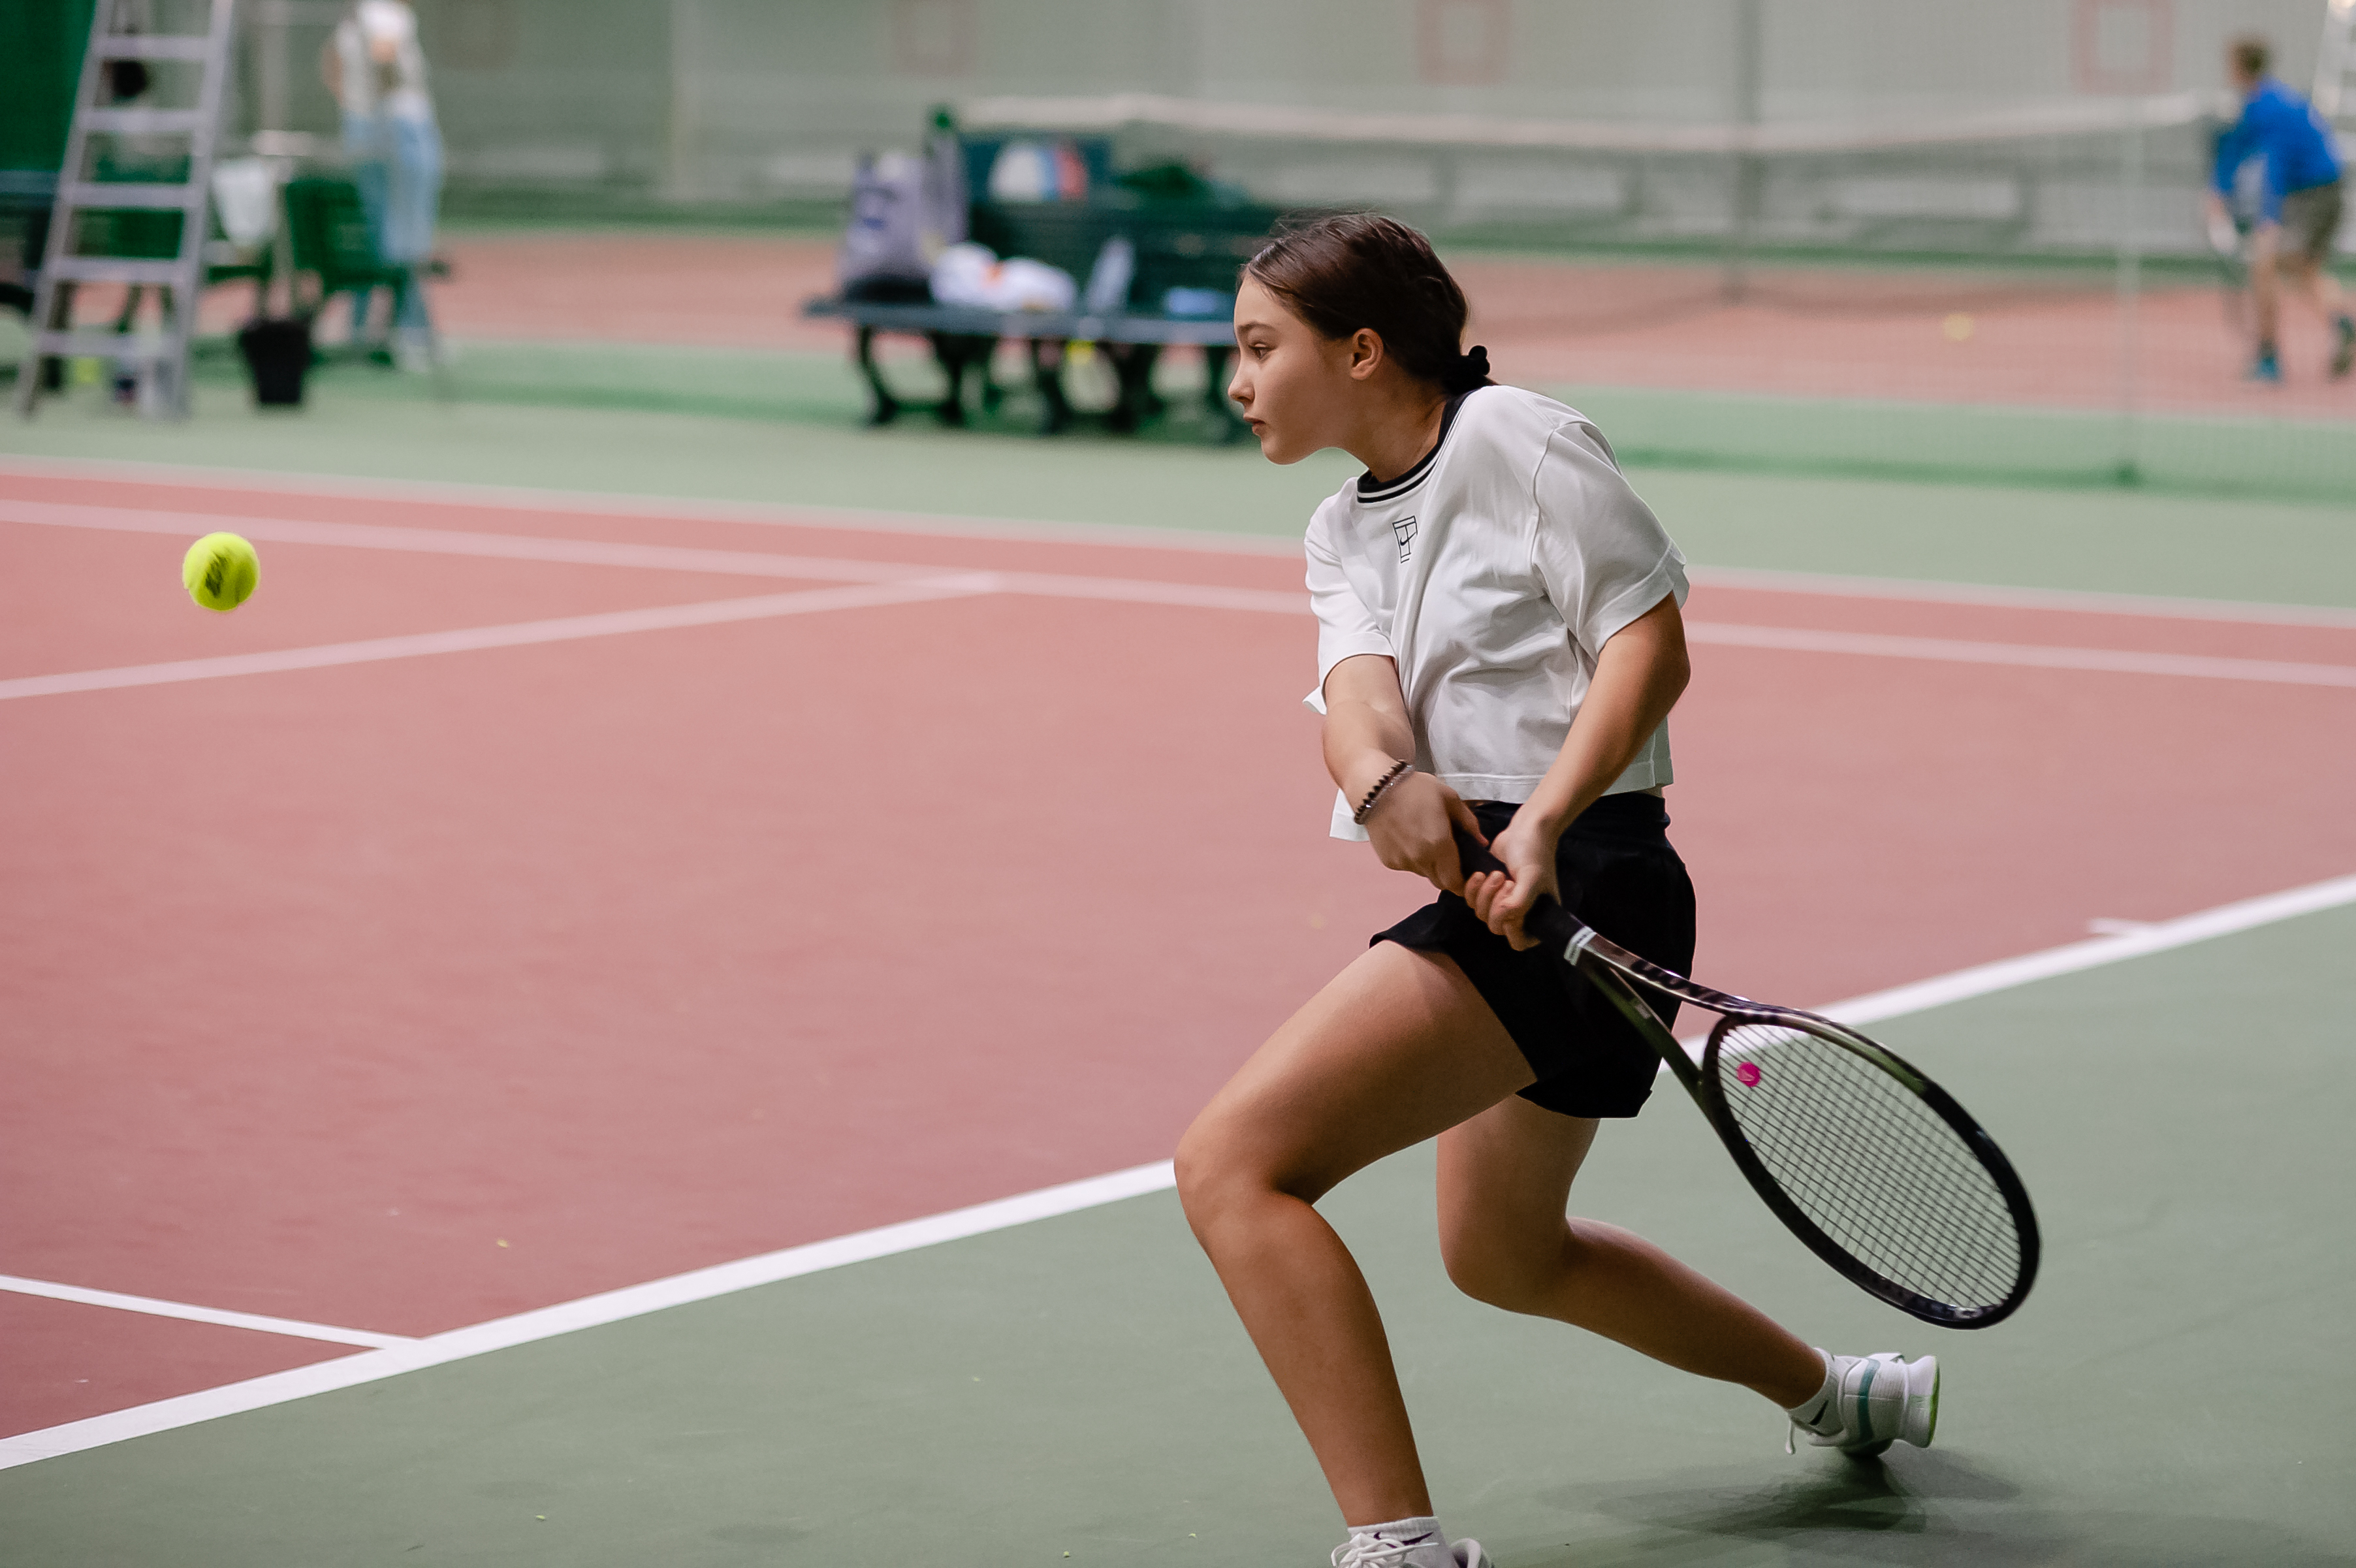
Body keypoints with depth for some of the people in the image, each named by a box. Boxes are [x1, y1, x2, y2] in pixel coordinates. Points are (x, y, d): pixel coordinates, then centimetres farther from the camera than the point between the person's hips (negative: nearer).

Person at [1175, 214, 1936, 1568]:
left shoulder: (1511, 436, -7)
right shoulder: (1345, 531, 16)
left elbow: (1652, 644, -13)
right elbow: (1359, 686, -5)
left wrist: (1540, 821, -27)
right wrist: (1382, 783, -29)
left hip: (1575, 881, -11)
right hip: (1488, 887, 11)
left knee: (1234, 1162, -22)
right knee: (1503, 1254, 30)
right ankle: (1842, 1396, 49)